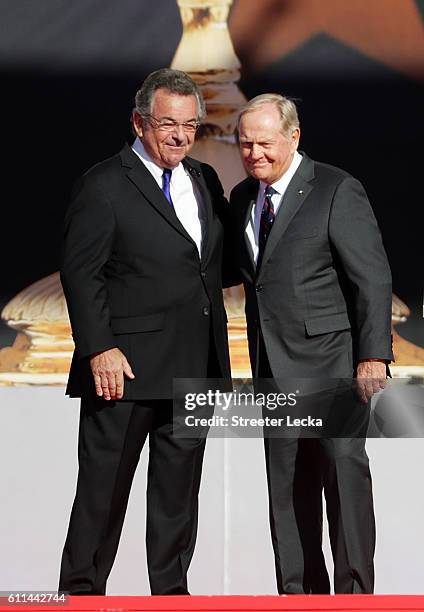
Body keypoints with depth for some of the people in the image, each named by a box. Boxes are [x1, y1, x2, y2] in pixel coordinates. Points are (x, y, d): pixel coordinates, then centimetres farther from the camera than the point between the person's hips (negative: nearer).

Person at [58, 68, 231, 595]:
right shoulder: (104, 186, -7)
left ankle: (171, 588, 22)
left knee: (180, 484, 12)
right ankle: (81, 589, 11)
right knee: (104, 483, 1)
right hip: (127, 364, -6)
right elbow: (79, 273, -10)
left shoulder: (204, 181, 14)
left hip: (194, 366, 6)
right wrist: (99, 348, -18)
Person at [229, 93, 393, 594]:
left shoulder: (338, 192, -8)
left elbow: (373, 279, -11)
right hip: (275, 369, 7)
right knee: (286, 486, 8)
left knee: (344, 469, -9)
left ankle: (354, 592, -2)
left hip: (330, 362, -6)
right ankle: (299, 592, 16)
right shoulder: (243, 197, 13)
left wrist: (373, 356, -16)